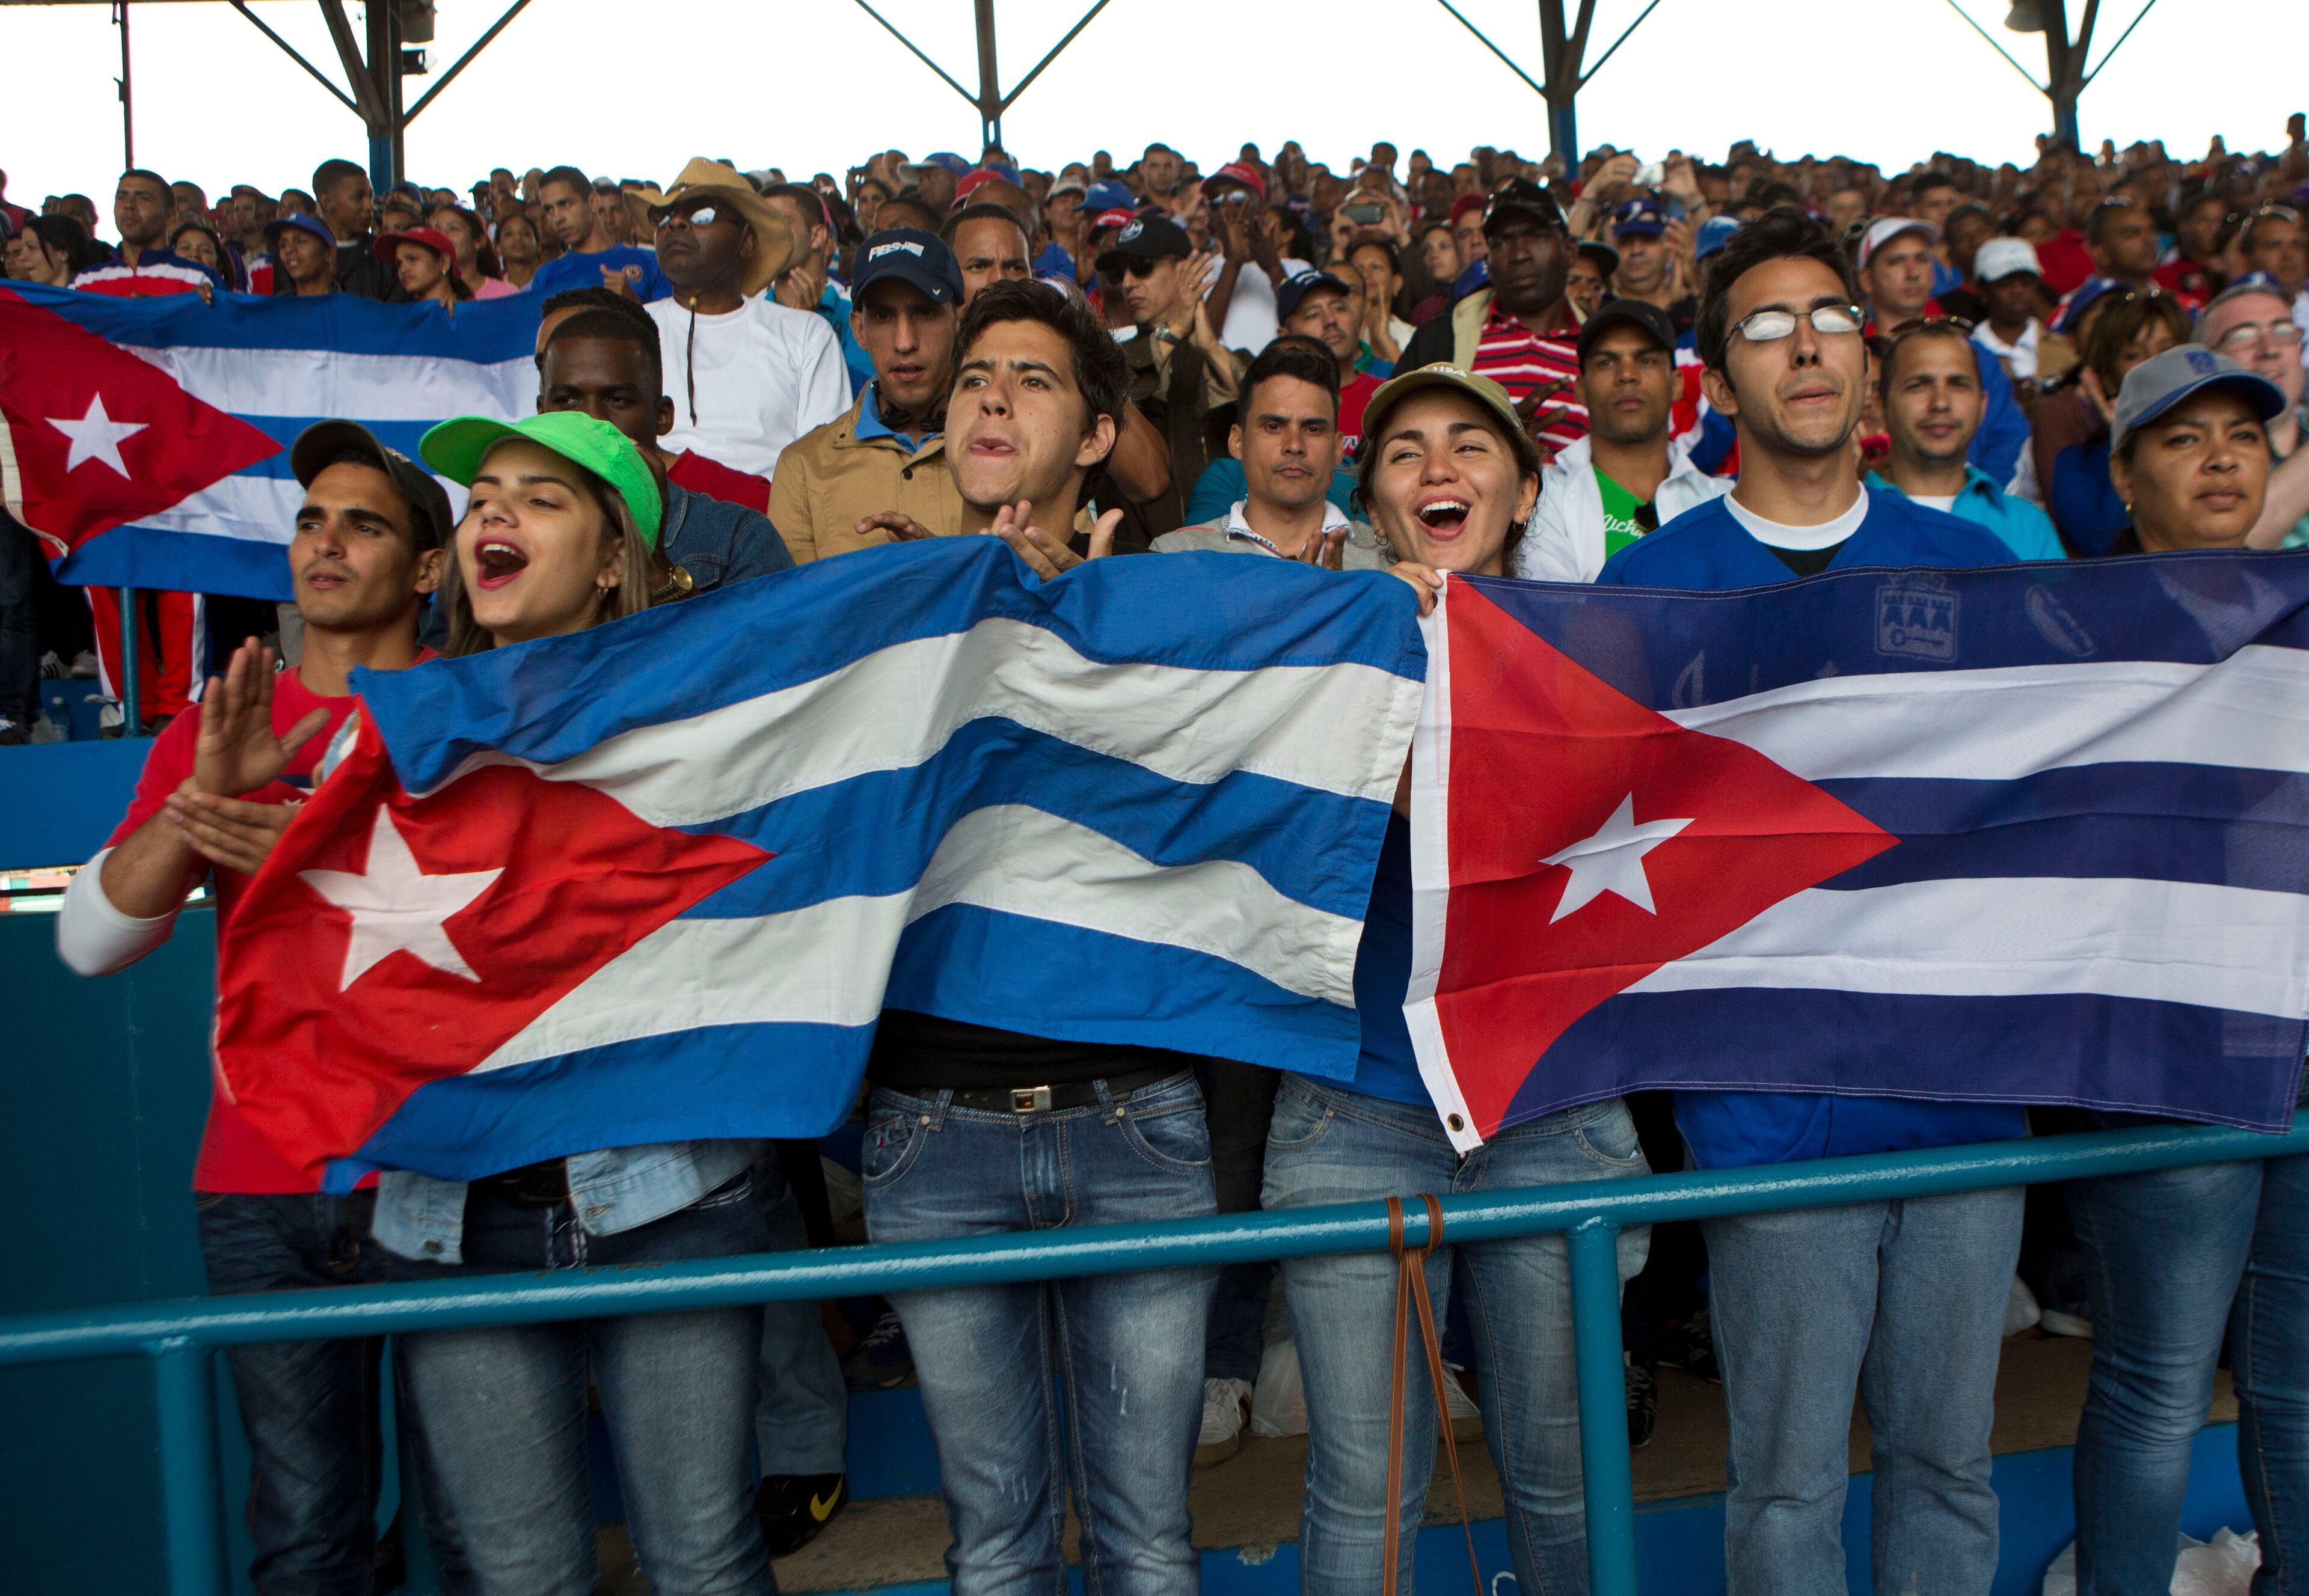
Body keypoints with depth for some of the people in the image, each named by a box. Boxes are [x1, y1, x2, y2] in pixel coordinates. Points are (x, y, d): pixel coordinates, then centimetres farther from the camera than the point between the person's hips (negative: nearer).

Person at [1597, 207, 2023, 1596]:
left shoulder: (1970, 567, 8)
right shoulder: (1648, 587, 0)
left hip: (1966, 1083, 3)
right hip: (1775, 1103, -2)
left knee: (1949, 1456, 15)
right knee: (1789, 1484, 7)